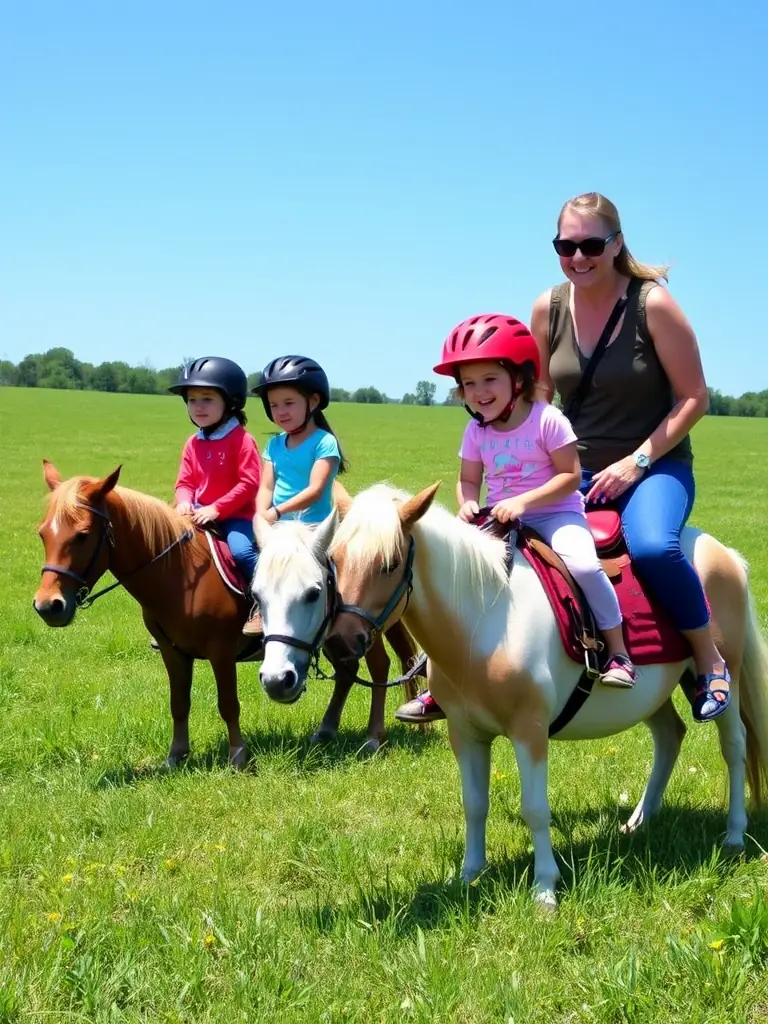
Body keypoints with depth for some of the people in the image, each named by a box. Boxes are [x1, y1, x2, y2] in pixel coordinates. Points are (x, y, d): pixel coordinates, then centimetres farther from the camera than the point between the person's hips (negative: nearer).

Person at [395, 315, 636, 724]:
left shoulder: (547, 420, -13)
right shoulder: (476, 431, 3)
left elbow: (570, 475, -14)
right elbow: (468, 480, 11)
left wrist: (522, 501, -24)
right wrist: (467, 504, -13)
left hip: (555, 512, -5)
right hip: (500, 520, 5)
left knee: (582, 564, -33)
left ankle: (618, 652, -12)